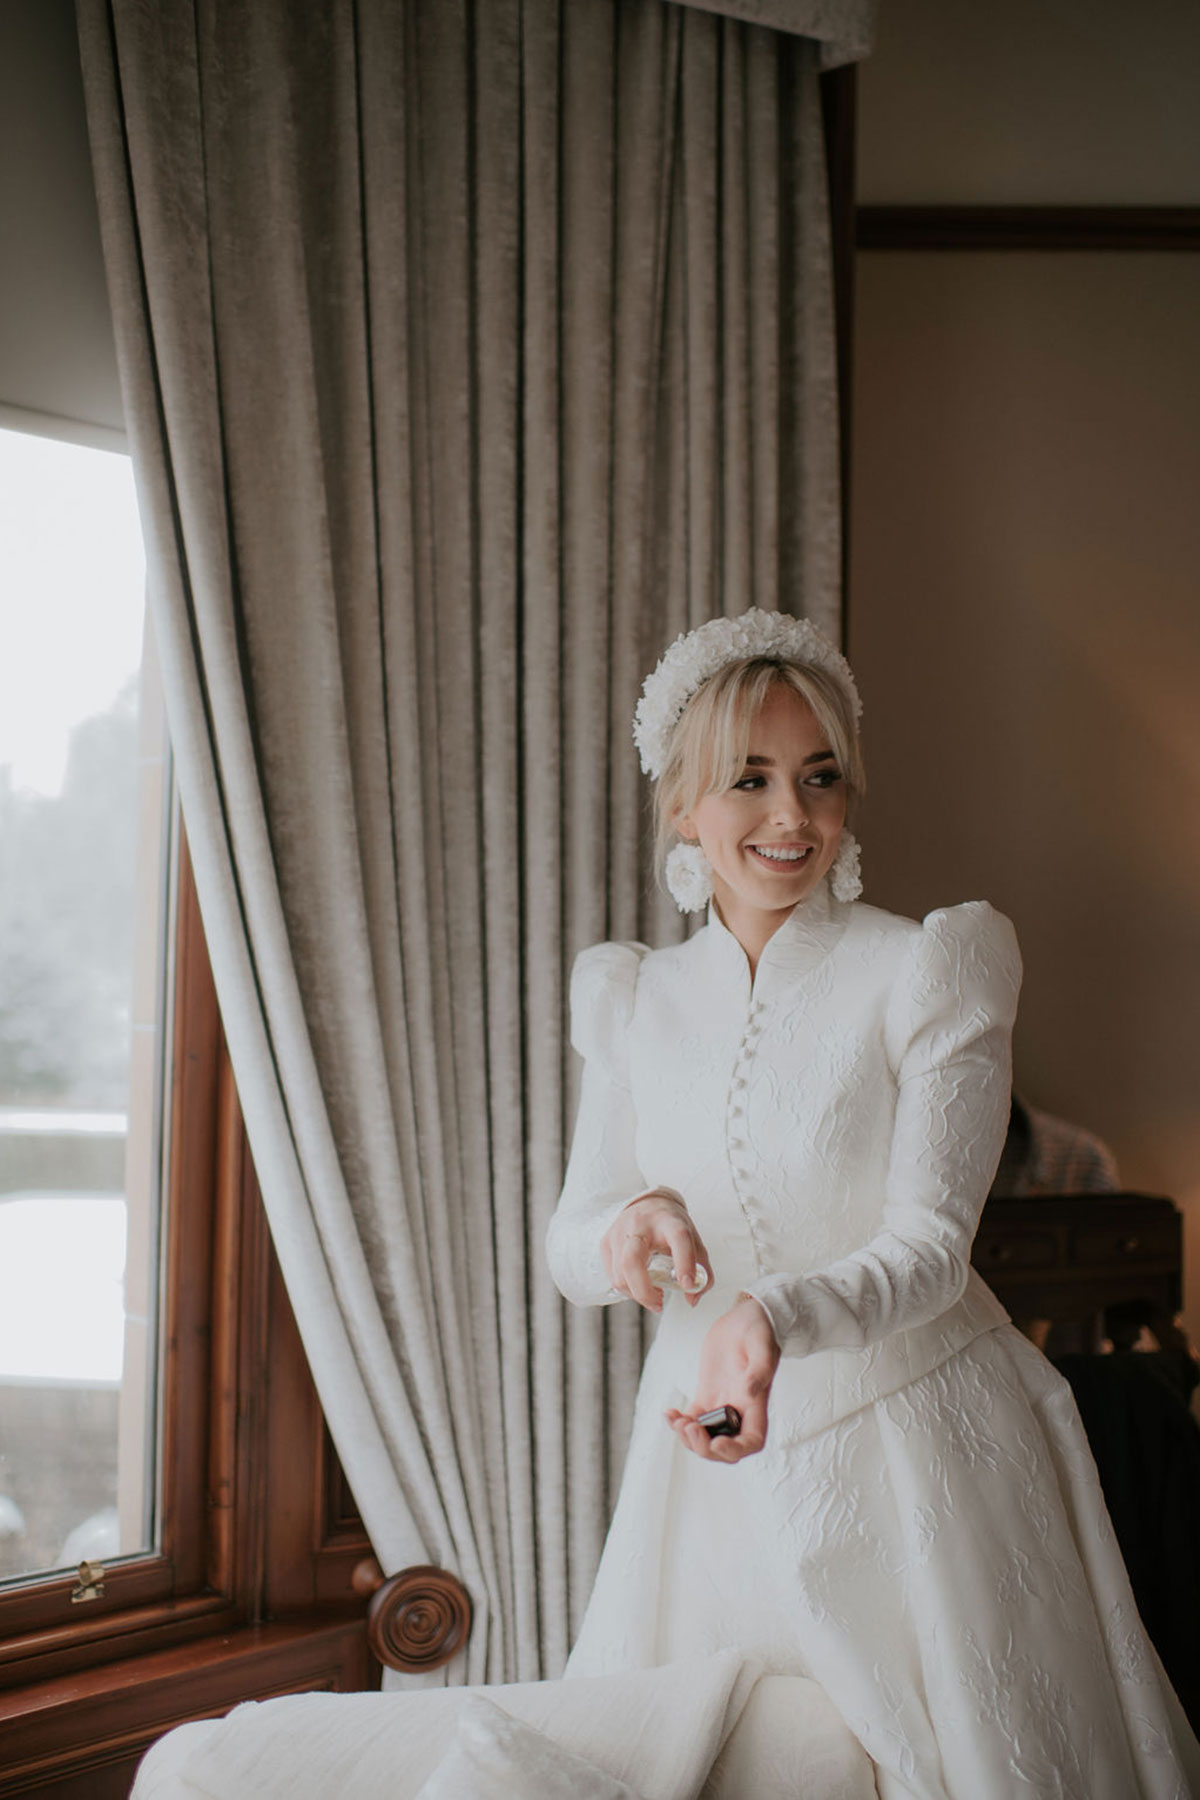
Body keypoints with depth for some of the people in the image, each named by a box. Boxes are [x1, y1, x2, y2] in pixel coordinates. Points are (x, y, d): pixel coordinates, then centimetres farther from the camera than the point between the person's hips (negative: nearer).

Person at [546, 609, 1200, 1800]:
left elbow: (931, 1246, -16)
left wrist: (774, 1314, -34)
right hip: (713, 1467, 3)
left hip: (913, 1445, -3)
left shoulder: (931, 967, -10)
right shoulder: (633, 1000, 2)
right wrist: (628, 1224, -21)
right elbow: (568, 1247, 3)